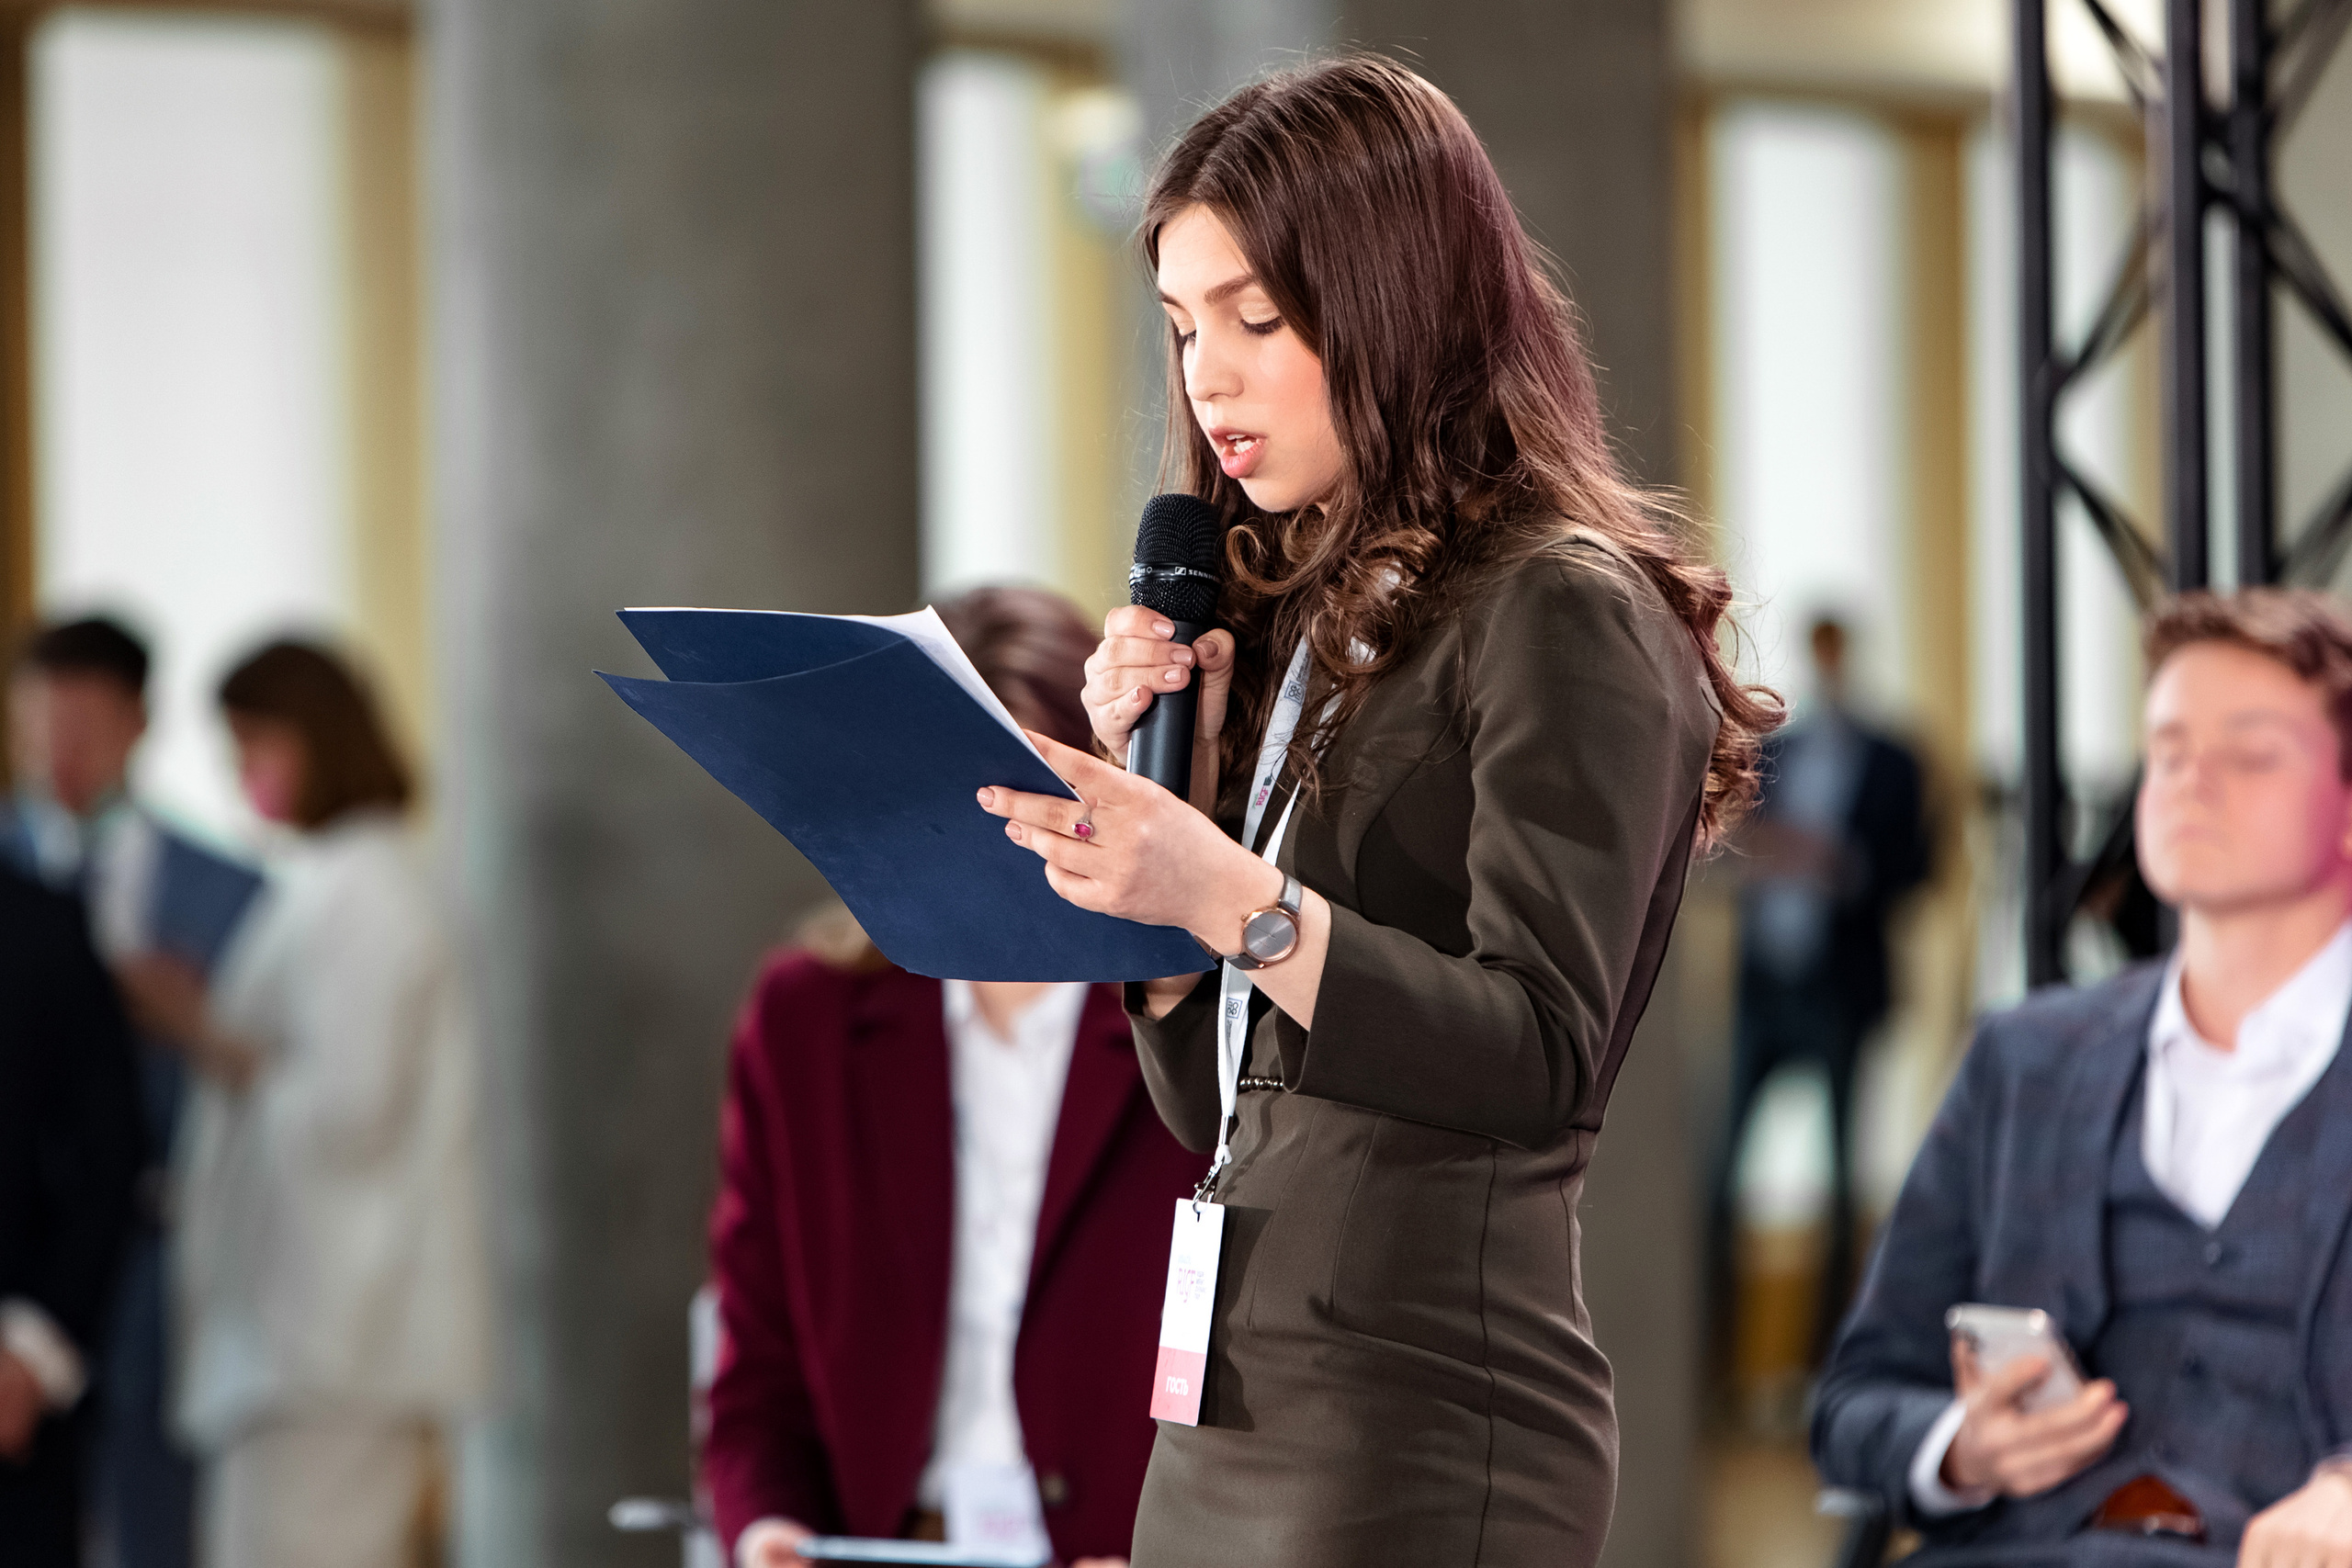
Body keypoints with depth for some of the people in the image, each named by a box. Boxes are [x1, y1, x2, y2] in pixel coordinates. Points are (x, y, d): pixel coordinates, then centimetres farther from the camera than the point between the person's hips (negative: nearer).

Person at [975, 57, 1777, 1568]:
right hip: (1225, 1422, 8)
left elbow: (1539, 1059, -18)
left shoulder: (1563, 614, -7)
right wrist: (1163, 778, 5)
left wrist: (1239, 904, -28)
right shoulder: (1305, 624, 16)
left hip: (1426, 1430, -8)